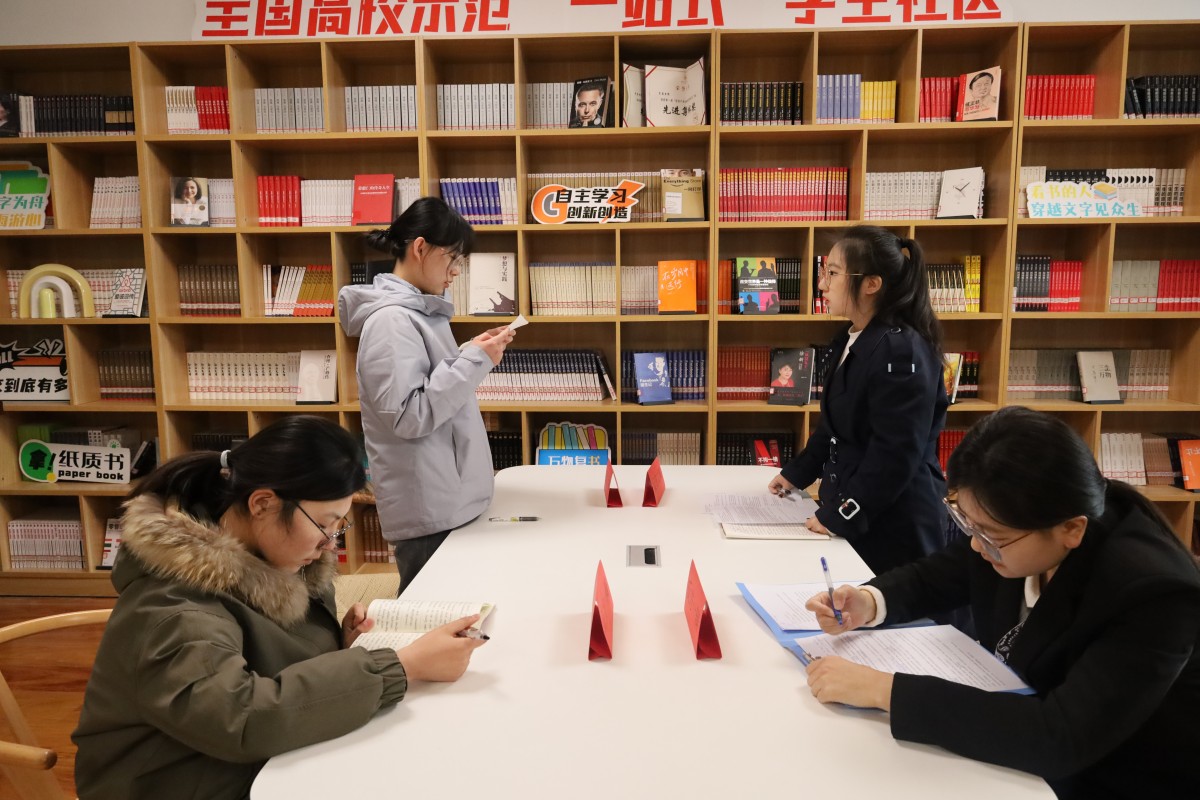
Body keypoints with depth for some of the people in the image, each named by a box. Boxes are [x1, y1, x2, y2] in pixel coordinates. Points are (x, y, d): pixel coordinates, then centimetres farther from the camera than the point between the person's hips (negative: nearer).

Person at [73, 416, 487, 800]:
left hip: (273, 765, 7)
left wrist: (339, 643, -9)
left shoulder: (265, 559, -2)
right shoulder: (168, 606, -25)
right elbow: (243, 717, -37)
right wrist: (407, 666, -34)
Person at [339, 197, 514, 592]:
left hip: (450, 497, 9)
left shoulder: (419, 310, 10)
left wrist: (471, 353, 5)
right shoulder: (391, 320, -19)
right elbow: (409, 416, -24)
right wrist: (475, 362, -20)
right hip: (429, 507, -9)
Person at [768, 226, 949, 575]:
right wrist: (796, 473, 17)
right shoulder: (849, 340, 8)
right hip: (849, 514, 9)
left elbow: (895, 454, -24)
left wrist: (839, 516, -20)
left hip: (893, 522, -9)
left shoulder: (901, 351, -21)